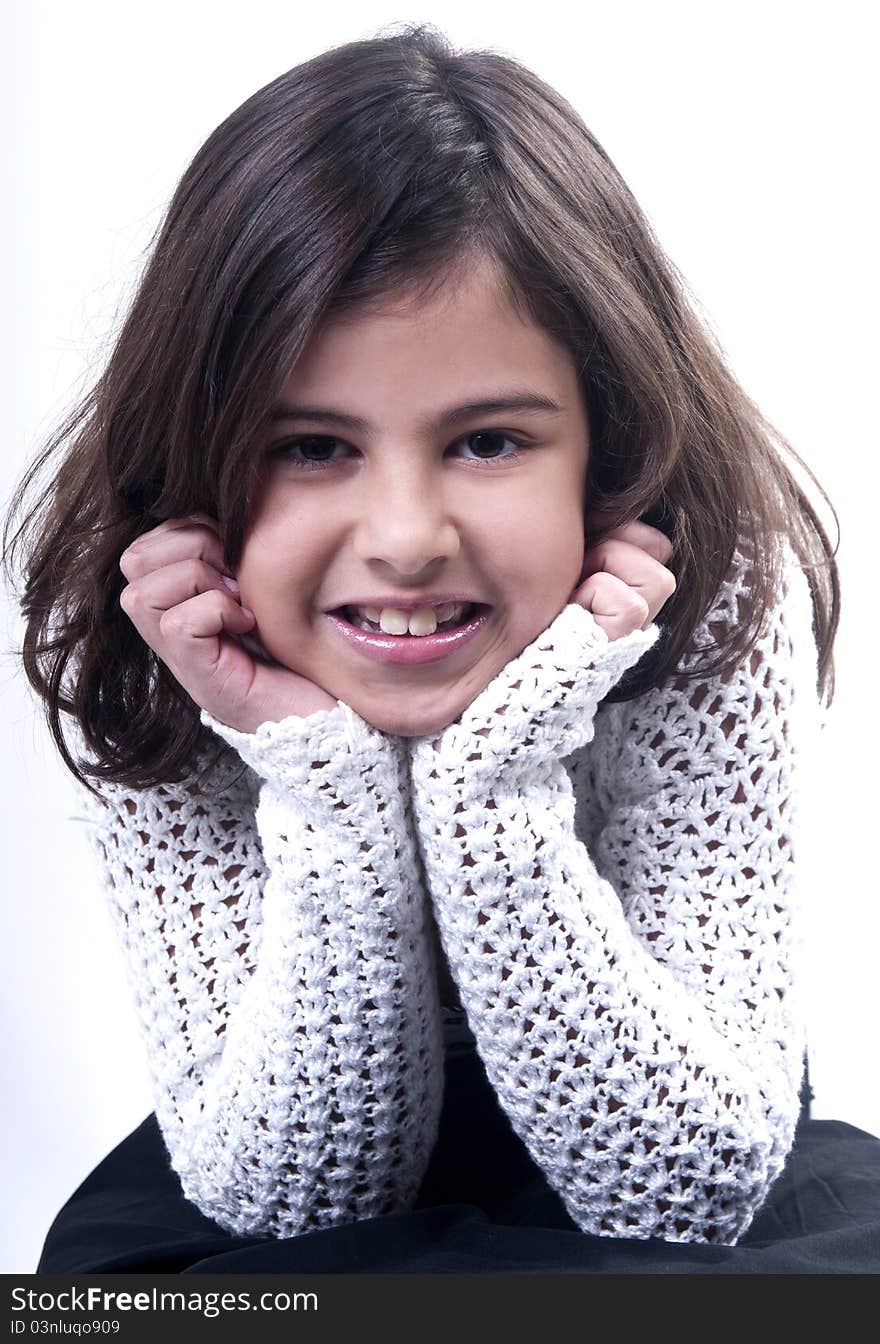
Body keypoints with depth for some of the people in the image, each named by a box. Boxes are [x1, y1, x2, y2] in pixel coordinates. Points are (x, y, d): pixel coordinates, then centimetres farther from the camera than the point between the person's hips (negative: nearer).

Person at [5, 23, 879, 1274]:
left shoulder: (722, 608, -23)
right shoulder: (131, 672, -21)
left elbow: (686, 1195, -23)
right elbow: (289, 1208, -20)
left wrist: (502, 784, -36)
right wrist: (331, 803, -35)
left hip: (650, 1143, 1)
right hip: (303, 1147, 0)